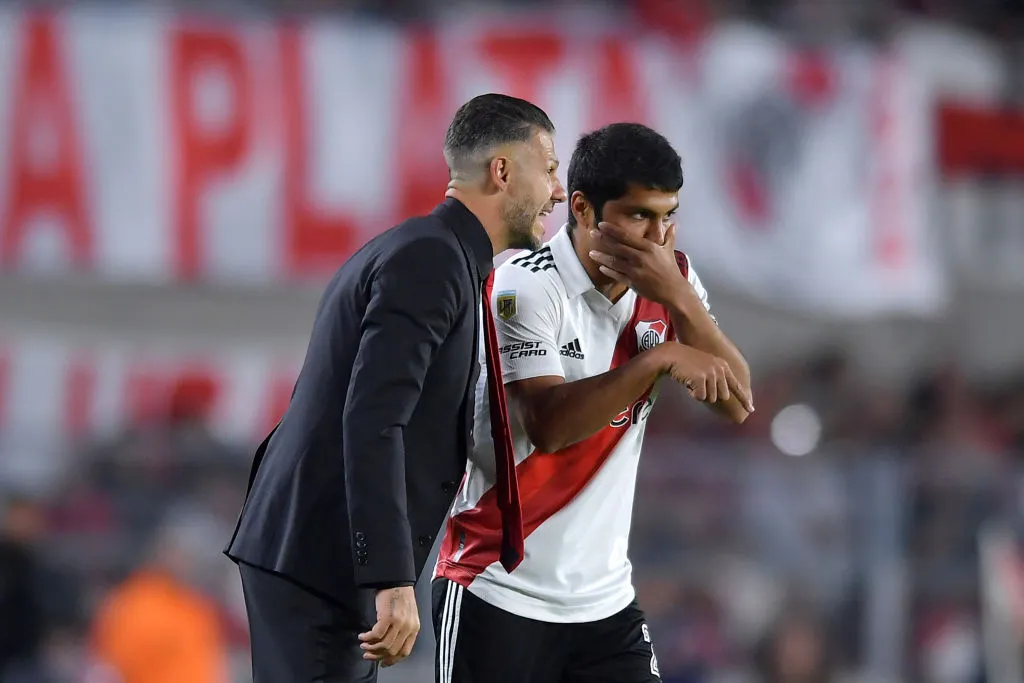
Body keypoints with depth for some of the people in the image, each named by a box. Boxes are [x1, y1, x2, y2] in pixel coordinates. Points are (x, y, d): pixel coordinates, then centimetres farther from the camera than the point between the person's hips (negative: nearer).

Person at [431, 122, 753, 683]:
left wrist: (677, 298, -17)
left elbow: (738, 404, -5)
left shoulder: (672, 281, 4)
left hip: (605, 600, 5)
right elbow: (550, 426, -25)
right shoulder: (525, 287, -13)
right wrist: (659, 359, -29)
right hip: (498, 594, -5)